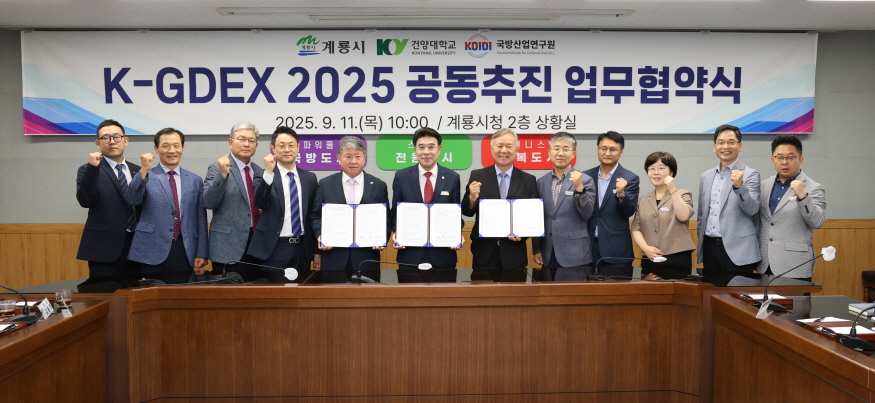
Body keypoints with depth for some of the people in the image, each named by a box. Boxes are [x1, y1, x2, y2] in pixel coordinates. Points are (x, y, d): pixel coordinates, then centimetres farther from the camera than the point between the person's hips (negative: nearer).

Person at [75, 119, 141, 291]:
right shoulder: (88, 171, 0)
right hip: (104, 248, -4)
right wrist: (92, 168, -25)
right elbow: (85, 201, -17)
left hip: (136, 246, 4)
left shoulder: (138, 171, 13)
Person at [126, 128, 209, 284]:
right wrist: (144, 171, -22)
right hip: (152, 252, -2)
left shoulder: (195, 180, 11)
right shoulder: (145, 177, 5)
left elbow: (200, 220, 9)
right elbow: (132, 200, -12)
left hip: (185, 252, 2)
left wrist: (201, 254, 4)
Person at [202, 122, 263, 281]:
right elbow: (208, 202, -13)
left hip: (258, 245, 5)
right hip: (228, 246, -5)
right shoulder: (217, 168, -1)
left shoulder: (260, 172, 14)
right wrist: (222, 174, -21)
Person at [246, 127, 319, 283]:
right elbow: (260, 203, -19)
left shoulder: (310, 178, 9)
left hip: (303, 248, 4)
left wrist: (316, 250, 12)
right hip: (274, 249, -3)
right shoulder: (264, 177, -1)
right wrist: (268, 173, -28)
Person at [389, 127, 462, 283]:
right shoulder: (401, 177, 4)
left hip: (442, 256, 0)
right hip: (410, 255, 0)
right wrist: (395, 233, -10)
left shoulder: (452, 178, 5)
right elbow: (395, 212, 8)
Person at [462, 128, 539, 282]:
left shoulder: (529, 180, 3)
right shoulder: (477, 176, 1)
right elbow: (467, 212, 2)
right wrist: (472, 197, -19)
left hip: (514, 254, 1)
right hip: (484, 253, 0)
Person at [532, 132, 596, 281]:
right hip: (548, 257, 4)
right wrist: (536, 249, 8)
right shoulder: (541, 182, 9)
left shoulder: (585, 180, -2)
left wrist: (579, 188, -22)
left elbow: (587, 215, -10)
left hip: (574, 257, -4)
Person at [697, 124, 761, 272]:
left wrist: (739, 186, -28)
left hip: (736, 251, -5)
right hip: (709, 248, 5)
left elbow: (752, 210, -14)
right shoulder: (706, 176, 12)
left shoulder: (750, 175, -3)